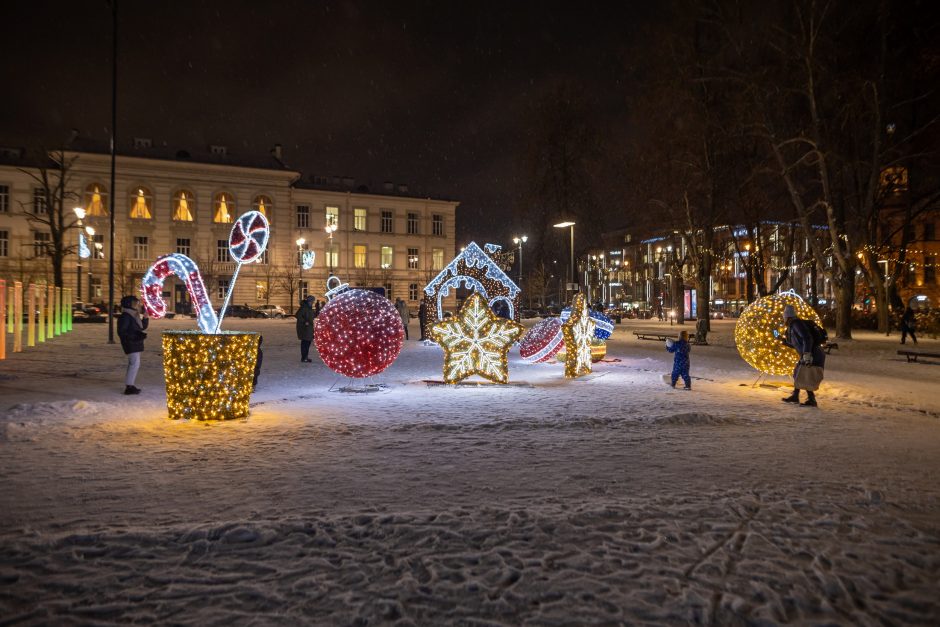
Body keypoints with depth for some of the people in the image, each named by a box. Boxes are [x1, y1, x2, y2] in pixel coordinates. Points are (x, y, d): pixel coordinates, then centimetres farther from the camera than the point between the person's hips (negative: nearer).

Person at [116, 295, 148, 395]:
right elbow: (121, 332, -19)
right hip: (131, 344, -10)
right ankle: (129, 387, -14)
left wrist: (145, 318, 3)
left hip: (135, 344, 10)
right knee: (135, 364, -14)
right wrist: (134, 336, -25)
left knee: (133, 364, 14)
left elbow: (143, 326, 20)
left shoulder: (134, 315, 13)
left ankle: (130, 385, 21)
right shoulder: (125, 316, -16)